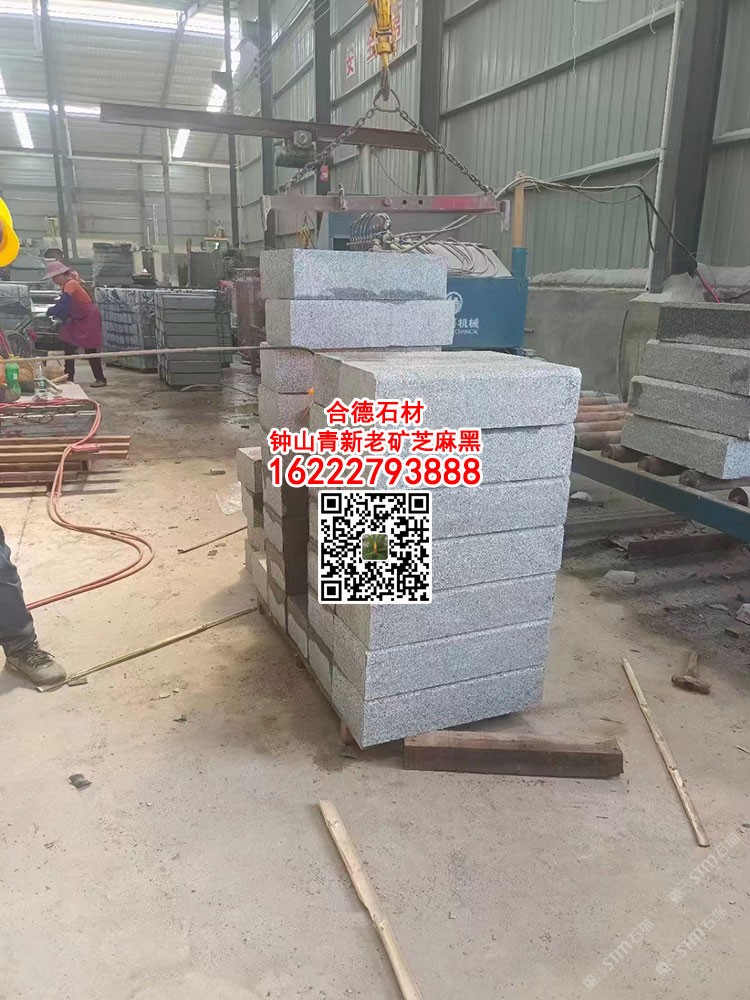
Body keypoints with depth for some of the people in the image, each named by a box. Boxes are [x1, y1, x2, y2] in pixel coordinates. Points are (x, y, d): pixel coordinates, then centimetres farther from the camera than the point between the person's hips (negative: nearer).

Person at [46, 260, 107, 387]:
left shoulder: (70, 284, -20)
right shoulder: (67, 285, 8)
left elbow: (62, 305, -30)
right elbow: (66, 307, 9)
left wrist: (49, 312, -21)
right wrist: (58, 317, -2)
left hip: (89, 319, -10)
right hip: (78, 320, 10)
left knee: (90, 350, -8)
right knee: (70, 347, 8)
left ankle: (101, 379, -1)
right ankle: (69, 378, 12)